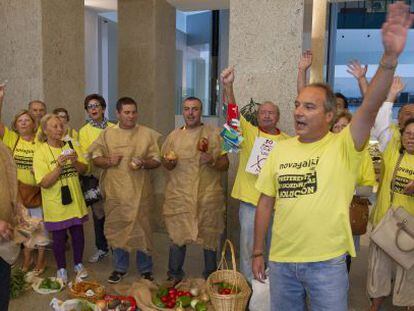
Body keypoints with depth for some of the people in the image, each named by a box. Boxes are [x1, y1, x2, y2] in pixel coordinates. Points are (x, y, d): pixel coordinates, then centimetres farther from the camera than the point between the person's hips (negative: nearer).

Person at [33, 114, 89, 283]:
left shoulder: (71, 146, 1)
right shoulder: (41, 152, -12)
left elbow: (84, 169, 1)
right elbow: (44, 183, -17)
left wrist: (75, 161, -19)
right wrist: (59, 165, -28)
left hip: (75, 201, 4)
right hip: (55, 204, -3)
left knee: (78, 233, 12)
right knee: (59, 237, 9)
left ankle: (78, 264, 34)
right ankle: (61, 268, 30)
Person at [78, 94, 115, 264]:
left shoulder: (113, 128, 4)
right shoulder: (84, 131, 2)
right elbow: (85, 156, -2)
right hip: (95, 176, 0)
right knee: (98, 212, 9)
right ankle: (101, 248, 24)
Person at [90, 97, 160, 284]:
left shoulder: (147, 134, 3)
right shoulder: (107, 134, 7)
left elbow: (157, 160, 2)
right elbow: (95, 158, 8)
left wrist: (143, 163, -17)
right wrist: (108, 161, -13)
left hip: (139, 193, -1)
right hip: (115, 193, 2)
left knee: (142, 230, 5)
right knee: (116, 230, 11)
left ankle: (145, 269, 22)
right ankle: (120, 268, 29)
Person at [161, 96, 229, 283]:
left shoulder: (214, 134, 2)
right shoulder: (174, 135, 9)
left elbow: (225, 164, 2)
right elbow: (165, 162, 16)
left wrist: (212, 161, -18)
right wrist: (168, 163, -7)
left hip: (208, 196, -1)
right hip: (179, 195, 2)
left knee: (209, 236, 8)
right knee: (177, 236, 6)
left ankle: (210, 276, 27)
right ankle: (175, 275, 26)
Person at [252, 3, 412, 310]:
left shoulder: (343, 146, -9)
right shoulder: (281, 149, 1)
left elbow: (370, 108, -27)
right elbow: (266, 203, 5)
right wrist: (258, 252, 7)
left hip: (327, 262, -3)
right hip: (280, 261, 4)